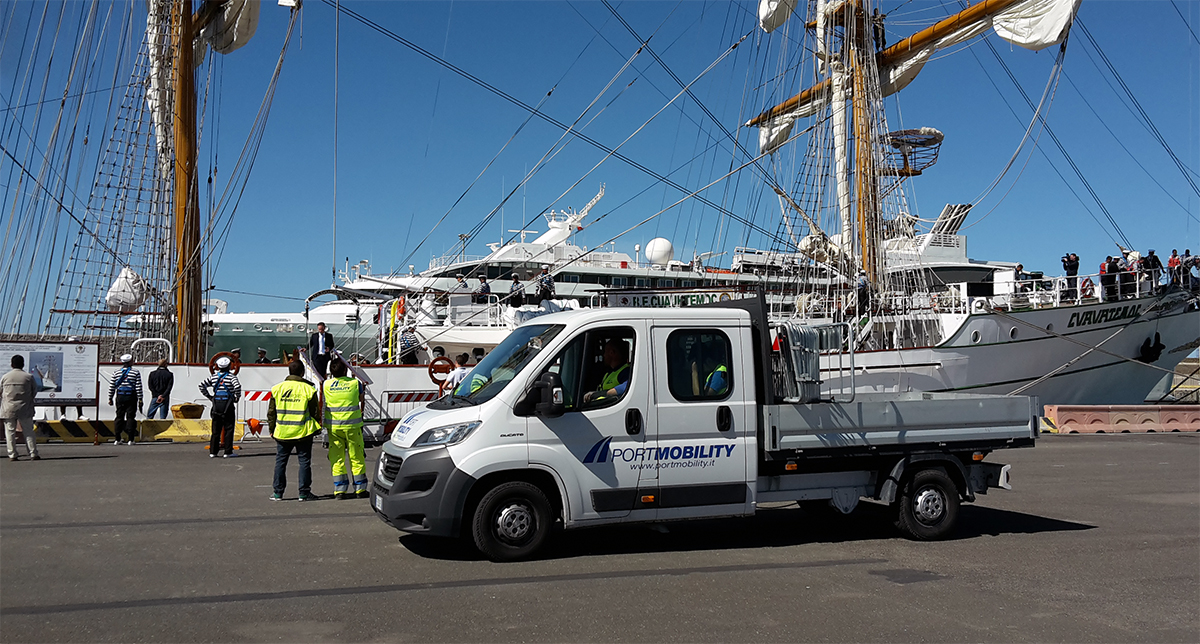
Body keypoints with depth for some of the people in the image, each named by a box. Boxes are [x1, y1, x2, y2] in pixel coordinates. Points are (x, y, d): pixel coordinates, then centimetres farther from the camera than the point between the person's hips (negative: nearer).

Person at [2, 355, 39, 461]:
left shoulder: (5, 377, 1)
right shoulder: (29, 377, -4)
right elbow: (34, 392, 4)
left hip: (8, 410, 1)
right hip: (25, 410, -1)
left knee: (10, 432, 7)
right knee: (28, 432, 4)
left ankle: (12, 455, 6)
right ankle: (33, 454, 4)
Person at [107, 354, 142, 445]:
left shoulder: (116, 372, 5)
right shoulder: (136, 373, -4)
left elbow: (111, 386, 7)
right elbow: (138, 387, -6)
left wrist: (110, 398, 14)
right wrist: (140, 399, -2)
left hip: (120, 397, 3)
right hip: (131, 397, -3)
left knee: (119, 417, 8)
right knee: (130, 417, 0)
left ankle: (117, 439, 7)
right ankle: (130, 440, -2)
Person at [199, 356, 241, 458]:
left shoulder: (213, 376, 7)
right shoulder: (231, 376, -5)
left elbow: (202, 386, 6)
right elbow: (237, 386, -21)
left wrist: (209, 396, 12)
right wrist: (237, 397, -6)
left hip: (216, 404, 4)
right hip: (228, 404, -4)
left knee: (215, 429, 10)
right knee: (228, 428, 1)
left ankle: (213, 451, 11)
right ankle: (228, 452, 0)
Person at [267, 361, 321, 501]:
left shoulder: (277, 388, 3)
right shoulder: (308, 389, -5)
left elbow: (271, 412, 7)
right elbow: (315, 412, 0)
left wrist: (272, 429, 17)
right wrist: (316, 429, 11)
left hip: (282, 432, 2)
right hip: (303, 432, -2)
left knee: (280, 461, 12)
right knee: (304, 461, 4)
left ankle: (278, 492, 15)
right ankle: (304, 493, 5)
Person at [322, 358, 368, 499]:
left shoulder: (326, 384, -1)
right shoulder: (355, 383, -6)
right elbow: (361, 399, 11)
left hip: (333, 426, 2)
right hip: (352, 426, -2)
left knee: (336, 459, 7)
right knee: (356, 457, 6)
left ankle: (339, 490, 6)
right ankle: (360, 489, 11)